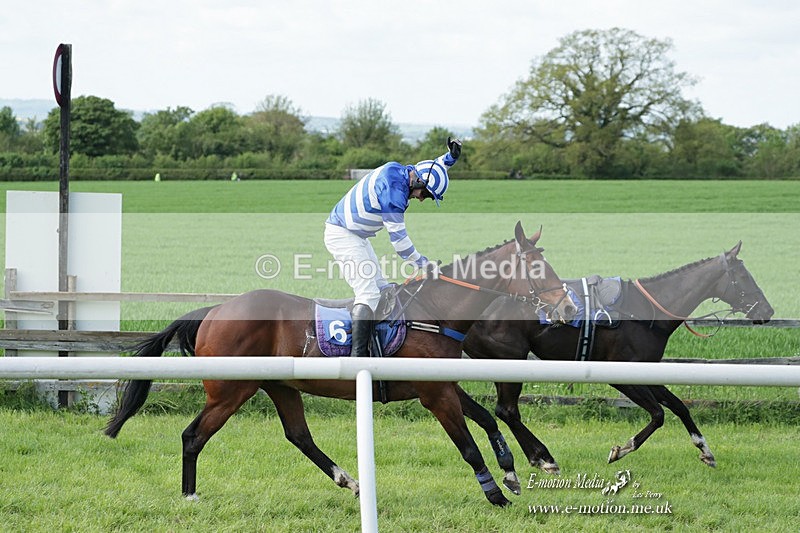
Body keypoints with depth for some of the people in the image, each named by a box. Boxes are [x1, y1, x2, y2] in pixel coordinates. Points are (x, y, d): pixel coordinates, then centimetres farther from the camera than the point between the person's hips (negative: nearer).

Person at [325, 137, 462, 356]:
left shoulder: (399, 171, 3)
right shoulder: (394, 190, -26)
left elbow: (431, 171, 25)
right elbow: (398, 236, -21)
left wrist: (450, 156, 7)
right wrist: (423, 262, -11)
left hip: (356, 237, 11)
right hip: (341, 235, -11)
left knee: (381, 289, 12)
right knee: (368, 293, -20)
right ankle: (357, 355, -30)